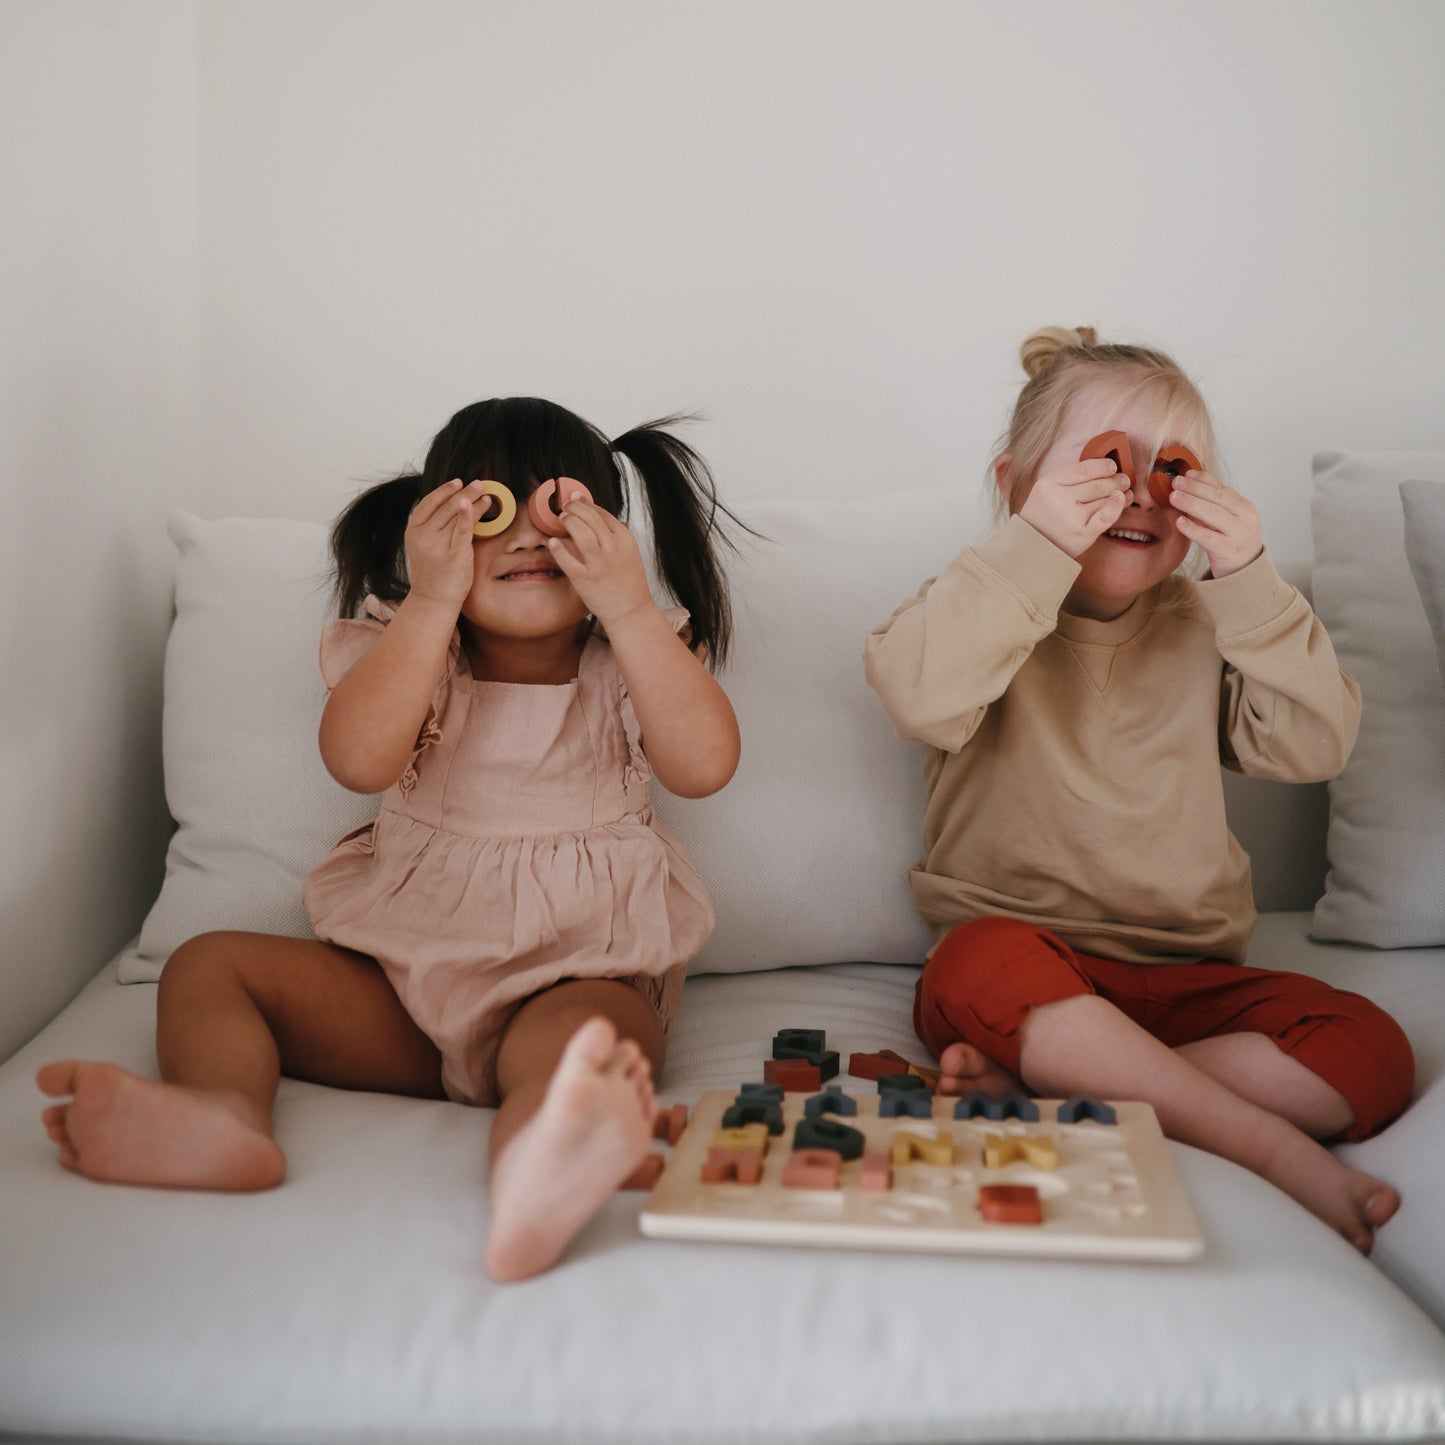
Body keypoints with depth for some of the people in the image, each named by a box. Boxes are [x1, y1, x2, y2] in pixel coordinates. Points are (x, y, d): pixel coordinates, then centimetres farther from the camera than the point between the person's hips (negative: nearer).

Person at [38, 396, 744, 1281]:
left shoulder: (627, 661, 4)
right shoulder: (408, 647, 4)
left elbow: (705, 764, -17)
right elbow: (359, 759, -18)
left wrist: (628, 604, -21)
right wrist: (432, 600, -23)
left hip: (581, 973, -3)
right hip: (405, 967, 4)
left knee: (586, 1038, -38)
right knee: (210, 965, -10)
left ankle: (535, 1176, -71)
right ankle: (225, 1112, -42)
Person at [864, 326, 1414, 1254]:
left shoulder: (1204, 628, 13)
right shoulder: (986, 606, 2)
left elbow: (1316, 743, -1)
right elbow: (922, 698, -22)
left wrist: (1248, 583, -9)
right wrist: (1035, 549, -26)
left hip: (1186, 978, 4)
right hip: (1021, 951, -4)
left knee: (1371, 1054, -19)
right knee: (984, 961, -38)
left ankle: (1038, 1081, -25)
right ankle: (1277, 1149, -30)